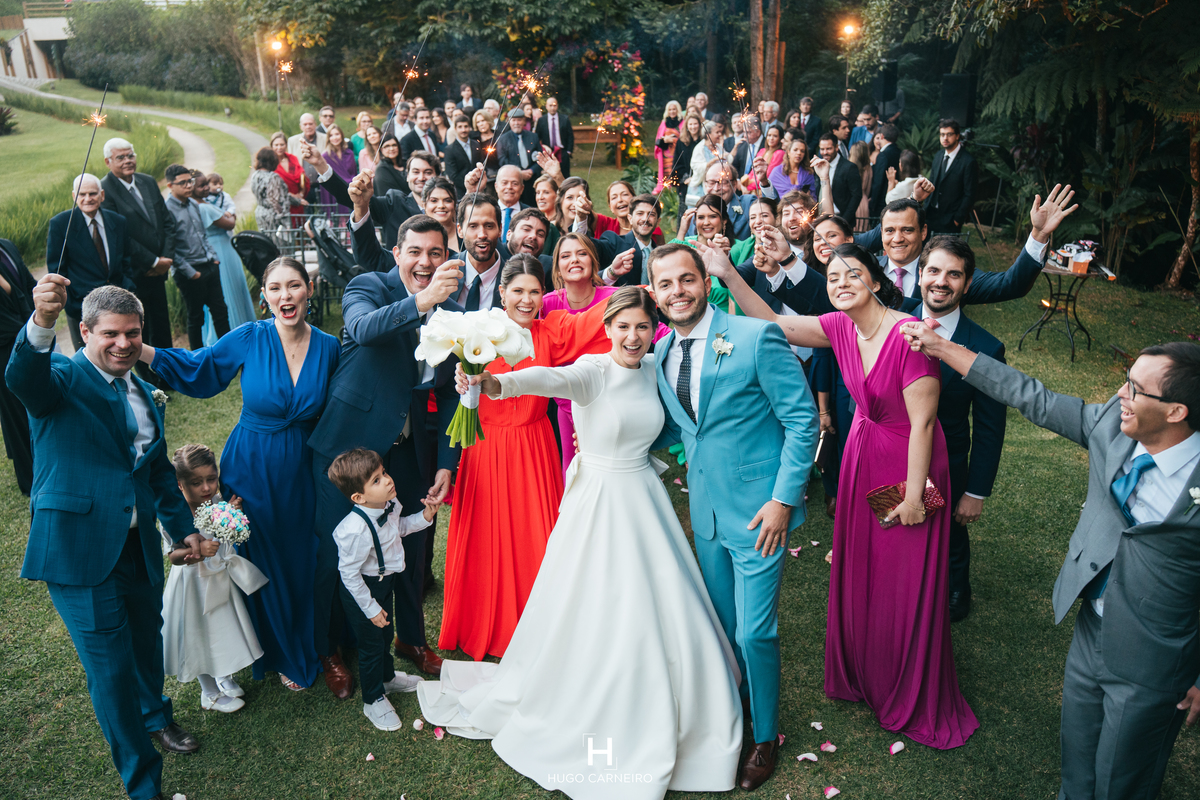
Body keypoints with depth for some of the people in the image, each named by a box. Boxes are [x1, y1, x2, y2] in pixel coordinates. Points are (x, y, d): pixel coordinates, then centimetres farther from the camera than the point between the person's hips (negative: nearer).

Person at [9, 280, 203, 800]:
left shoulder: (143, 394, 12)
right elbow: (22, 378, -35)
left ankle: (155, 716, 53)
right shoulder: (61, 378, -9)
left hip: (139, 544, 6)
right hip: (79, 550, -6)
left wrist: (183, 527, 20)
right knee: (111, 669, 1)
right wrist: (42, 322, -55)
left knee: (146, 639, 24)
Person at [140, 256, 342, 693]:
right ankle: (285, 656, 38)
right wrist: (138, 349, -14)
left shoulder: (328, 347, -6)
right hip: (251, 472, -1)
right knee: (263, 564, 14)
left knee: (305, 560, 14)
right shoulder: (249, 339, -12)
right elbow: (196, 368, -1)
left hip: (301, 471, 1)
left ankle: (314, 647, 41)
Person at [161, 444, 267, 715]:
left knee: (225, 629, 22)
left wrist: (234, 514, -18)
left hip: (221, 576, 5)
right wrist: (197, 550, -42)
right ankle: (210, 694, 35)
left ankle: (224, 679, 47)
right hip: (194, 583, -5)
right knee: (201, 636, 12)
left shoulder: (219, 502, -11)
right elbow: (173, 556, -24)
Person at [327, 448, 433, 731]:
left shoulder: (389, 504, -15)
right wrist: (371, 609, -19)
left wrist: (424, 517, -7)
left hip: (386, 581, 7)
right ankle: (373, 701, 35)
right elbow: (349, 574, -27)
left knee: (386, 633, 28)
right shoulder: (356, 530, -38)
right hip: (362, 590, -7)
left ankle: (387, 677, 55)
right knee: (371, 643, 12)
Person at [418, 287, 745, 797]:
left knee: (664, 608, 12)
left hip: (645, 498, 6)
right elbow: (554, 378, -38)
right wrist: (497, 383, -57)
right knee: (596, 611, 3)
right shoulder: (593, 370, -16)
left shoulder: (653, 369, 2)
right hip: (598, 502, -6)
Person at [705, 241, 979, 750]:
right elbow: (772, 324, 0)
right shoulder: (839, 327, -5)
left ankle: (915, 703, 33)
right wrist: (728, 274, -9)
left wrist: (914, 493, -18)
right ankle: (863, 676, 43)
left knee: (908, 589, 8)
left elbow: (922, 421, -22)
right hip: (861, 459, 6)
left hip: (908, 465, -6)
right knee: (858, 571, 19)